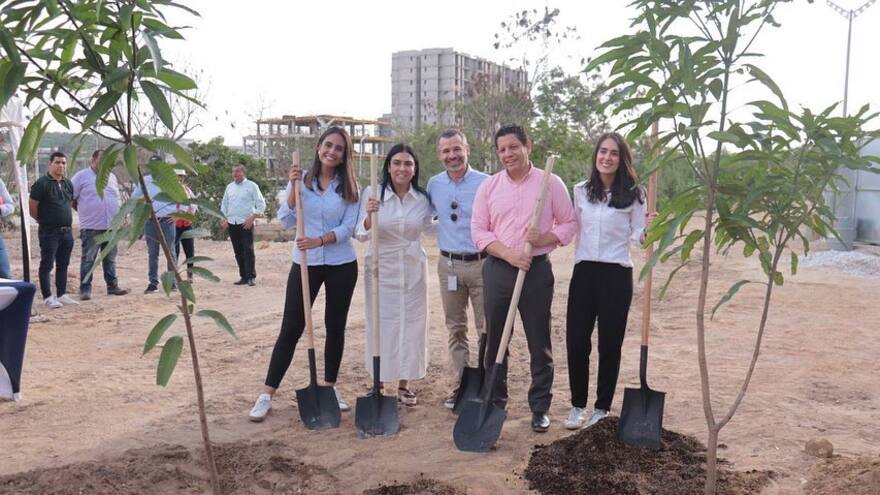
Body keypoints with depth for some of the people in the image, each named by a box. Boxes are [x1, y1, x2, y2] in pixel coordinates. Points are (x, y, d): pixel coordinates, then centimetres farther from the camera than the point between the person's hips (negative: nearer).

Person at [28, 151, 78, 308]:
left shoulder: (68, 183, 12)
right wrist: (44, 220, 0)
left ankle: (62, 295, 19)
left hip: (66, 231, 7)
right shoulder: (42, 183, -9)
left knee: (63, 265, 12)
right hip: (49, 232, -7)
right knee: (47, 265, -3)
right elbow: (32, 207, -9)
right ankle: (48, 297, 1)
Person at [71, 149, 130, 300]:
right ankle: (85, 289, 4)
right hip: (91, 227, -5)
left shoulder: (111, 177, 15)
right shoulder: (81, 176, -3)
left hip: (111, 226, 6)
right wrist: (85, 213, -1)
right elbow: (71, 199, -3)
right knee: (88, 259, -1)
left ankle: (112, 286, 21)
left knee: (110, 259, 13)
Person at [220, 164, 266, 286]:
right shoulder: (229, 187, 13)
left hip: (246, 224, -5)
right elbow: (224, 204, 20)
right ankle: (243, 276, 12)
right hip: (232, 223, 5)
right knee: (238, 252, 7)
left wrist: (252, 218, -12)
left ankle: (251, 277, -6)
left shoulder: (251, 186, -1)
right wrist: (224, 219, 8)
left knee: (248, 250, -9)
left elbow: (261, 204, -4)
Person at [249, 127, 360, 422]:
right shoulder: (301, 180, 0)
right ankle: (267, 394, 7)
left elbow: (348, 227, -7)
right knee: (291, 329, 0)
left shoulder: (349, 186, 0)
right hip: (305, 264, -1)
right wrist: (293, 186, -15)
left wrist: (320, 240, -22)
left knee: (336, 327, 10)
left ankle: (330, 387, 26)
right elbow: (285, 220, -5)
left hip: (341, 265, 1)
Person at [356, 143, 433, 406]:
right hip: (381, 269, -2)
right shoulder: (372, 193, -9)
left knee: (411, 324, 9)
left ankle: (404, 384, 25)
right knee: (381, 325, 3)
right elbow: (361, 235, -10)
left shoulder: (423, 198, -2)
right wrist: (369, 216, -27)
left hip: (413, 269, 2)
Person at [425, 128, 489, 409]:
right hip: (448, 265, 4)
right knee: (455, 328, 11)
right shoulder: (434, 185, 6)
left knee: (487, 329, -1)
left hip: (481, 263, -4)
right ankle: (461, 384, 22)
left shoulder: (485, 183, -8)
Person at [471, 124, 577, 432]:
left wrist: (543, 238, -17)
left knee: (539, 343, 4)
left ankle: (540, 408, 16)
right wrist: (509, 254, -13)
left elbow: (569, 224, 2)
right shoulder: (488, 186, 5)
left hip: (537, 270, -2)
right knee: (495, 340, 10)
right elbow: (478, 230, 1)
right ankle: (495, 402, 25)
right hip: (497, 269, 2)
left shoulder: (551, 183, 0)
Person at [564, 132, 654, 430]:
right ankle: (577, 405, 19)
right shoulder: (581, 191, 8)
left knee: (610, 343, 5)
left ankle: (602, 408, 20)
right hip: (583, 271, 3)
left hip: (616, 274, -2)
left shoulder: (632, 194, -1)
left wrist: (648, 229, -22)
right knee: (576, 341, 1)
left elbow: (637, 236, -3)